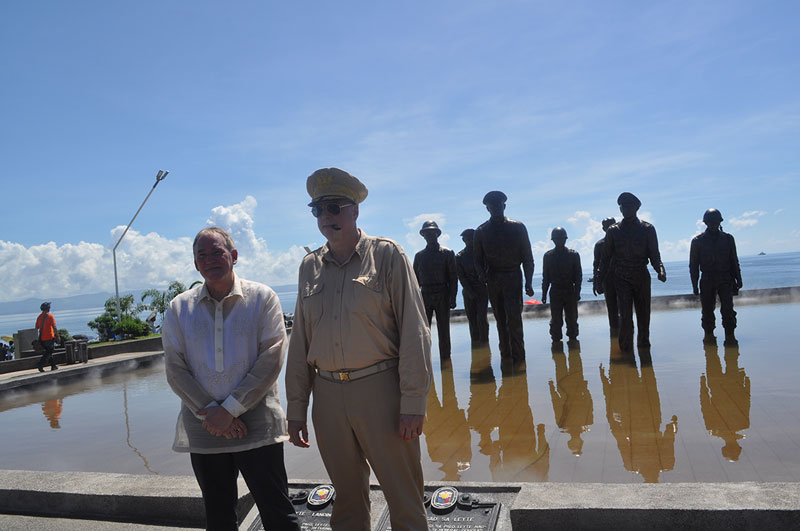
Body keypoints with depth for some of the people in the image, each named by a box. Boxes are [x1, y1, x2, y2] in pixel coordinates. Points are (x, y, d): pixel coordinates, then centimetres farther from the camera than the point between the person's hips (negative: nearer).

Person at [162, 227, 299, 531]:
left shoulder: (263, 298, -1)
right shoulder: (179, 308, 6)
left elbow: (270, 361, -8)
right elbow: (175, 370, 1)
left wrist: (230, 409, -13)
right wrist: (210, 415, -9)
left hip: (257, 428, -3)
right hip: (203, 430, 3)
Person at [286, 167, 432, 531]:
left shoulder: (386, 255, -3)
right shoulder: (310, 266, 10)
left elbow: (413, 331, -7)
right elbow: (300, 341, 12)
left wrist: (413, 403, -11)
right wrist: (296, 409, 11)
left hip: (379, 390, -4)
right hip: (328, 394, 4)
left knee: (404, 500, 5)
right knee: (347, 497, 16)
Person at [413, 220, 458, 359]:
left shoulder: (447, 253, 5)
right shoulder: (419, 256, 13)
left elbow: (453, 278, 1)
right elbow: (416, 279, 14)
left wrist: (452, 298, -8)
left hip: (442, 296, -2)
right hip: (425, 296, 2)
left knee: (443, 331, 2)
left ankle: (445, 360, 9)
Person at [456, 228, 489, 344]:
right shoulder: (459, 257, 3)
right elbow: (461, 277, -1)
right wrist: (470, 292, -8)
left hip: (482, 290, -1)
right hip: (468, 292, 1)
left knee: (482, 317, -8)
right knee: (471, 318, 3)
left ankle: (484, 340, 1)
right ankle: (475, 341, 12)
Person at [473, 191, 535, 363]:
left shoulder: (517, 228, 4)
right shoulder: (481, 231, 7)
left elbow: (527, 258, 4)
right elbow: (478, 258, 11)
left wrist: (528, 282, -6)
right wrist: (482, 273, -11)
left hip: (512, 277, -2)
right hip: (492, 280, 2)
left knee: (513, 318, -13)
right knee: (501, 320, 8)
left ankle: (518, 357, -6)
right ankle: (506, 355, 18)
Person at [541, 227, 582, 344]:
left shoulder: (573, 255, 2)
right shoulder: (548, 256, 4)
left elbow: (578, 275, 3)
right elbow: (545, 276, 6)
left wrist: (577, 292, -5)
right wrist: (544, 293, 3)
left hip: (570, 292, 0)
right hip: (555, 292, 0)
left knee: (572, 317, 6)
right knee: (555, 319, 1)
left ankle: (572, 337, 20)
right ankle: (556, 338, 11)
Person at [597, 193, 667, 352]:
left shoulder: (648, 229, 2)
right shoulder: (613, 231, 4)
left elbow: (654, 255, 1)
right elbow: (606, 258, 9)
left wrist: (660, 270, -21)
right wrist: (600, 282, 7)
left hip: (642, 278, 1)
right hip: (622, 279, -1)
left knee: (644, 315, 8)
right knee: (625, 316, -11)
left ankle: (644, 343, 26)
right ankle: (626, 350, -4)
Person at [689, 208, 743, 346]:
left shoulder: (727, 238, 9)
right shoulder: (697, 241, 2)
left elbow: (734, 261, 13)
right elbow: (693, 265, 4)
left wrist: (738, 280, 8)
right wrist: (695, 285, -1)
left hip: (725, 280, 1)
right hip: (707, 281, -1)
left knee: (728, 309, -9)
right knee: (707, 310, 3)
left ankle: (730, 336, -2)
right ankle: (709, 335, 14)